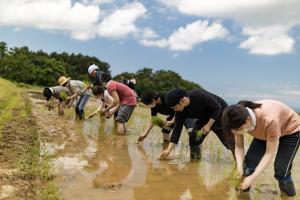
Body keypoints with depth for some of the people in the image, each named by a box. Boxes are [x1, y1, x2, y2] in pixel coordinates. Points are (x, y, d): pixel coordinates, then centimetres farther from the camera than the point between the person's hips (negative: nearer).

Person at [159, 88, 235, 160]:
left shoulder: (199, 95, -35)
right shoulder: (180, 112, -16)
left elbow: (217, 108, -25)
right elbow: (177, 130, -14)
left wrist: (208, 125, -27)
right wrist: (169, 150, -20)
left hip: (220, 113, -5)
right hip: (204, 118, 6)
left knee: (230, 141, -11)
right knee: (193, 139, -5)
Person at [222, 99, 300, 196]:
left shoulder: (270, 120, -44)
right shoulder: (239, 121, -28)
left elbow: (270, 153, -33)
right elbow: (239, 146, -15)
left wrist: (252, 177, -35)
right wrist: (239, 167, -32)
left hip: (290, 130, -4)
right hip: (264, 132, 5)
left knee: (281, 171, -13)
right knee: (249, 163, -9)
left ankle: (289, 195, 17)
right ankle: (242, 191, 13)